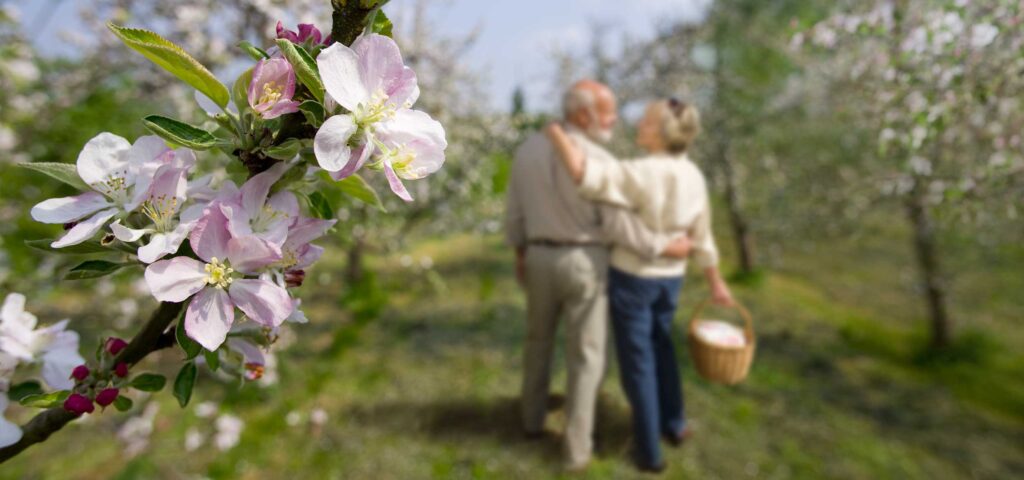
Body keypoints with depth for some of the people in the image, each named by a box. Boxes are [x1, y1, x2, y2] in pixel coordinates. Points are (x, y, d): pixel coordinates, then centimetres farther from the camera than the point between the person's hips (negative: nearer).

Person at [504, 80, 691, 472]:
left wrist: (520, 252, 18)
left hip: (541, 259, 5)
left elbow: (515, 211, 5)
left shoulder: (529, 148, -1)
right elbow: (620, 226, -18)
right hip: (584, 264, -4)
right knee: (585, 356, 10)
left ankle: (533, 418, 39)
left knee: (538, 339, 24)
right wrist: (665, 247, -3)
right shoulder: (600, 162, -18)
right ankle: (577, 448, 19)